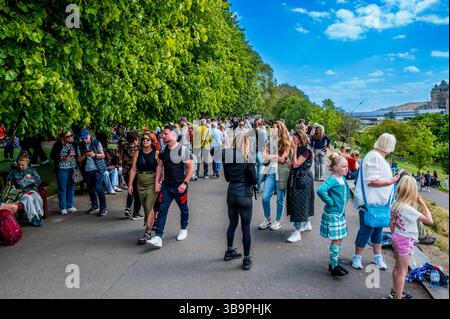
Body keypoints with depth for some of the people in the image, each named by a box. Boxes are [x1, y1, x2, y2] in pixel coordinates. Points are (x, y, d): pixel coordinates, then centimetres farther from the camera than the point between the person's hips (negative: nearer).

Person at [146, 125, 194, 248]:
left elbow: (190, 168, -12)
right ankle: (158, 238, -3)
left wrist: (184, 183, -18)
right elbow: (160, 166, 11)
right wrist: (157, 182, 3)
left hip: (179, 187, -4)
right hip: (166, 186, 4)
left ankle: (184, 229, 38)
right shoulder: (163, 150, 3)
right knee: (162, 210, -3)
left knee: (183, 209, 14)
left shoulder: (182, 150, -14)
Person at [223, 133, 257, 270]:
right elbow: (254, 180, -11)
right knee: (246, 228, 4)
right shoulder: (248, 159, -15)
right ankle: (246, 260, 12)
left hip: (231, 195, 5)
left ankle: (229, 251, 35)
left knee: (232, 223, 21)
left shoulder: (227, 157, 0)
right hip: (244, 196, -5)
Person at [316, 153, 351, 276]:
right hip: (332, 214, -9)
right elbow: (320, 190, -37)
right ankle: (334, 267, 6)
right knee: (336, 240, -4)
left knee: (339, 240, 14)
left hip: (340, 214, 9)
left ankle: (334, 263, 27)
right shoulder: (332, 180, -20)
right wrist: (330, 202, -25)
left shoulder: (343, 179, 7)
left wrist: (344, 203, 14)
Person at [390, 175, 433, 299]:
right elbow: (429, 221, -27)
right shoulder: (409, 209, -26)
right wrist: (422, 203, -19)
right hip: (405, 241, -8)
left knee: (397, 267, 22)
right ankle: (398, 297, 18)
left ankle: (395, 292, 37)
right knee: (402, 271, 6)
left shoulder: (395, 205, -2)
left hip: (396, 238, 8)